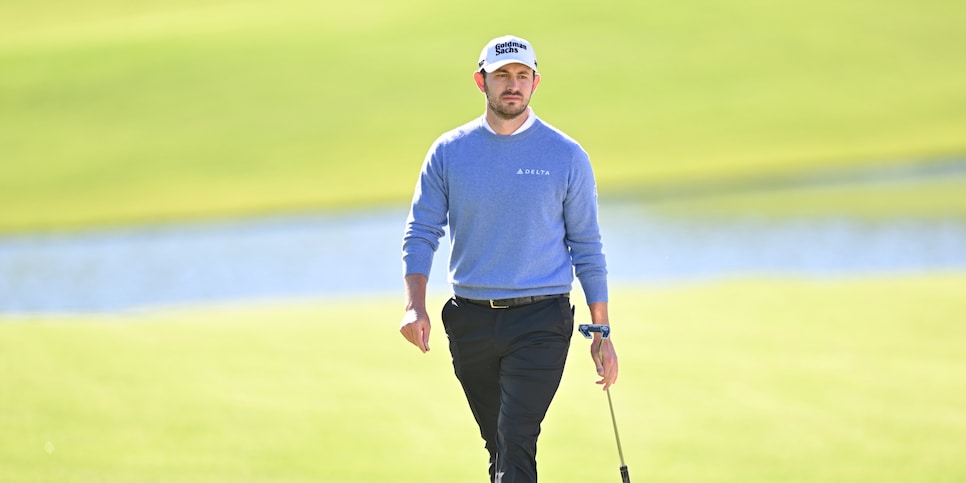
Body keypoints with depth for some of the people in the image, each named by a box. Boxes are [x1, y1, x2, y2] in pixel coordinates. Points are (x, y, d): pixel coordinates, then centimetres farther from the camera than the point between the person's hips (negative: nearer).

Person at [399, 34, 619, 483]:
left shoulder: (566, 156, 1)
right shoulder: (448, 152, 5)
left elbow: (587, 247, 5)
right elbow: (421, 232, 4)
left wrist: (602, 334, 4)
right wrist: (415, 306, -12)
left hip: (540, 322, -3)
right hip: (471, 322, 3)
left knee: (516, 443, -16)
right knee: (499, 447, 11)